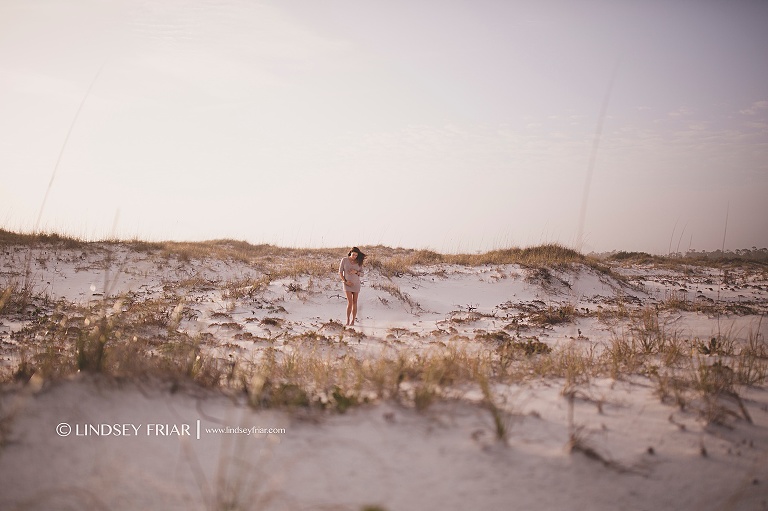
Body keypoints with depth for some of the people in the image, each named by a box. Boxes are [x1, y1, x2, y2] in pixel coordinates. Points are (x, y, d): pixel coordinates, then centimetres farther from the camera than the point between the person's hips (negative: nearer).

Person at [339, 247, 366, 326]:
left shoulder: (359, 262, -2)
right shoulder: (344, 260, -7)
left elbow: (361, 274, 2)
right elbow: (340, 272, -3)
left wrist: (356, 272, -19)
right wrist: (345, 281, -14)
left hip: (356, 284, 3)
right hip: (347, 284, -3)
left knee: (354, 302, 4)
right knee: (350, 302, -15)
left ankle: (353, 321, 12)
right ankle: (347, 321, -9)